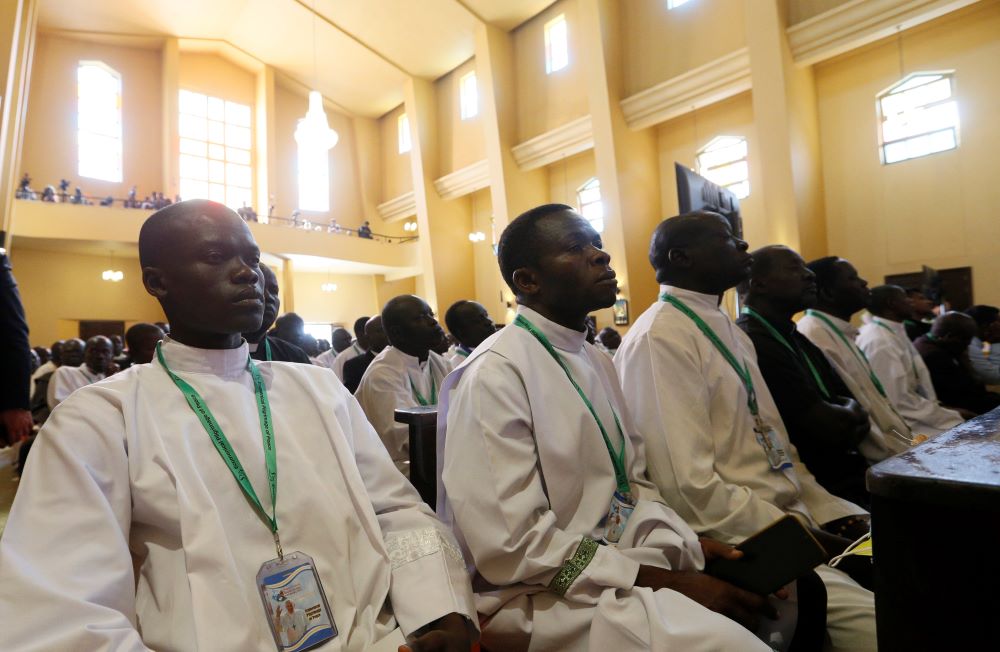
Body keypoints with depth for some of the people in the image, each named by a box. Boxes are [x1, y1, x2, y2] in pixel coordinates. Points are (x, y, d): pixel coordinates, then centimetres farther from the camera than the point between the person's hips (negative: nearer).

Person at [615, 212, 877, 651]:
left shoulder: (728, 329, 13)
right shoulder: (660, 338, -16)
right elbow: (690, 488, -21)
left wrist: (833, 512, 5)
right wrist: (807, 539, -14)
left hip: (789, 517, 9)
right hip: (739, 541, -8)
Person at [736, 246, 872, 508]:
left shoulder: (793, 338, 13)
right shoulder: (753, 343, -21)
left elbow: (857, 415, 14)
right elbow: (835, 426, -20)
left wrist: (850, 415, -9)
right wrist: (851, 412, 2)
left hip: (850, 474, 9)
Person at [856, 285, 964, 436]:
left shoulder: (894, 333, 10)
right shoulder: (880, 343, -22)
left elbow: (913, 385, 15)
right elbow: (899, 401, -23)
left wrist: (936, 407, 4)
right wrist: (949, 416, -14)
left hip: (911, 416, 9)